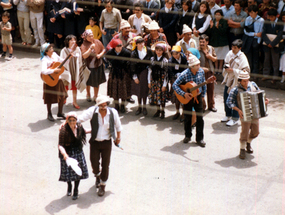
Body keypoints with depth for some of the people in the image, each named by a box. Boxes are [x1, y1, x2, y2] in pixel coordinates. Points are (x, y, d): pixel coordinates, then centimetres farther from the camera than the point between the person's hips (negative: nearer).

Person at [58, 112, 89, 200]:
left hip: (78, 152, 4)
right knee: (68, 172, 9)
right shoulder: (64, 130, -24)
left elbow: (83, 132, 18)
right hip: (67, 153, -4)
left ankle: (76, 190, 30)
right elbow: (60, 145, -26)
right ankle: (69, 186, 42)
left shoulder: (79, 127, -7)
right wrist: (64, 154, -42)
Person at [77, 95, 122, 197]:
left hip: (107, 142, 0)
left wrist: (118, 137, 15)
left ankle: (102, 185, 29)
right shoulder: (92, 111, -16)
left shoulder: (113, 112, -11)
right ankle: (97, 175, 46)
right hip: (95, 142, 0)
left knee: (105, 165, 6)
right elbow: (80, 118, -23)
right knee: (94, 163, 7)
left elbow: (118, 125, 6)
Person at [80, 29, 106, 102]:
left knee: (97, 82, 13)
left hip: (98, 65, 3)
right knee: (89, 82, 16)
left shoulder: (97, 42, -3)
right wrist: (91, 48, -33)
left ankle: (95, 96, 31)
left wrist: (100, 55, -14)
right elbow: (84, 56, -26)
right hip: (89, 66, -3)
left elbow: (103, 50, 6)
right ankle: (88, 95, 40)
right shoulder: (84, 45, -15)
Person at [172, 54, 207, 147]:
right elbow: (175, 85, -18)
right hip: (187, 98, -2)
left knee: (200, 118, -1)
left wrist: (203, 95, 8)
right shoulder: (185, 74, -20)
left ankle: (199, 138, 9)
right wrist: (184, 94, -23)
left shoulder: (201, 71, -8)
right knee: (188, 117, 10)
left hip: (198, 97, 2)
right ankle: (188, 136, 30)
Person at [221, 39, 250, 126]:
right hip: (228, 80, 7)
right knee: (226, 99, 16)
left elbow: (246, 71, -19)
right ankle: (228, 115, 35)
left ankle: (235, 118, 16)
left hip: (236, 82, -7)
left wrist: (233, 70, -22)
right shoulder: (229, 54, 1)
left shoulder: (242, 58, -18)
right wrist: (226, 67, -5)